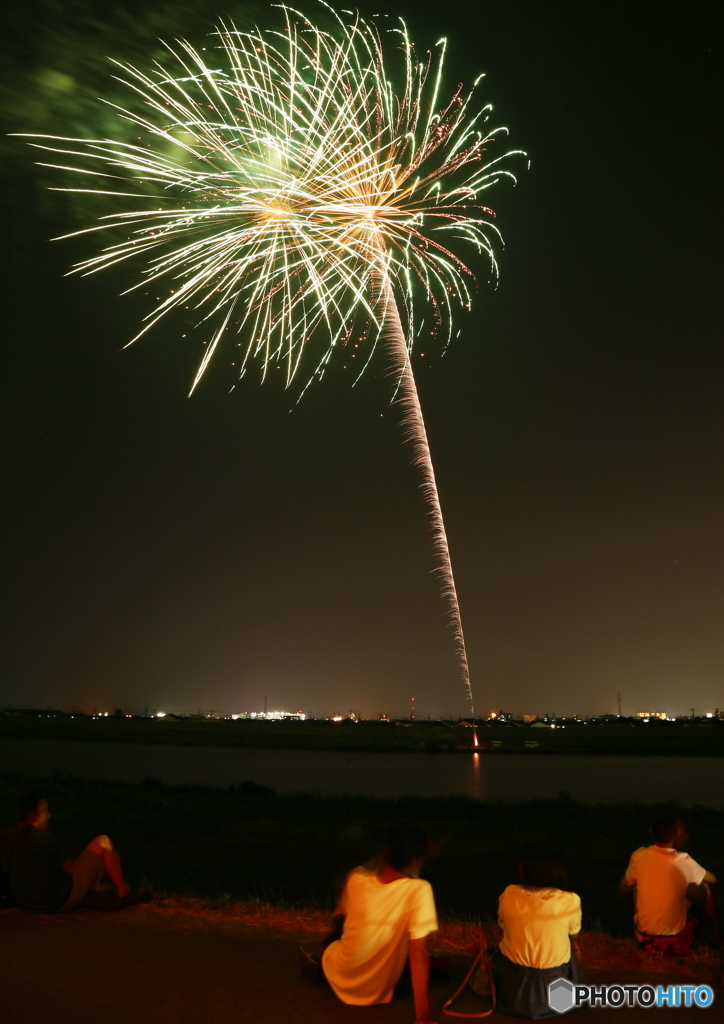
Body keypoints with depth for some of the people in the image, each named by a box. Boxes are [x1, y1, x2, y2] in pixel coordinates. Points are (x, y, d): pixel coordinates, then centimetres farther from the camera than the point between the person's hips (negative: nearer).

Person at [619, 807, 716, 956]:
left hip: (643, 936, 1)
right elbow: (712, 879, 2)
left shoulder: (639, 856, -15)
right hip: (676, 939, -1)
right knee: (705, 890, 15)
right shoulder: (685, 863, -20)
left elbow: (623, 889, 2)